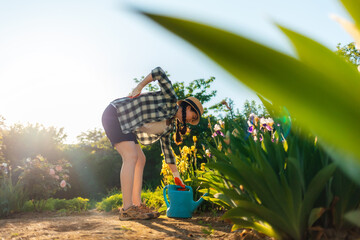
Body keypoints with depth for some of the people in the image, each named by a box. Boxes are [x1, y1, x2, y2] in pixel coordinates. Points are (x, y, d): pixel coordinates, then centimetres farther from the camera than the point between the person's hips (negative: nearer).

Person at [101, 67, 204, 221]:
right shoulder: (171, 100, -10)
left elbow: (166, 148, 23)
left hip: (124, 123, 10)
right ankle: (127, 209, -22)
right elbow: (159, 72, -19)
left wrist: (176, 174, 24)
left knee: (140, 160, 6)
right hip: (114, 114, -10)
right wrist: (139, 88, -8)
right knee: (131, 156, -19)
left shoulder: (169, 125, 15)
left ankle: (136, 204, 5)